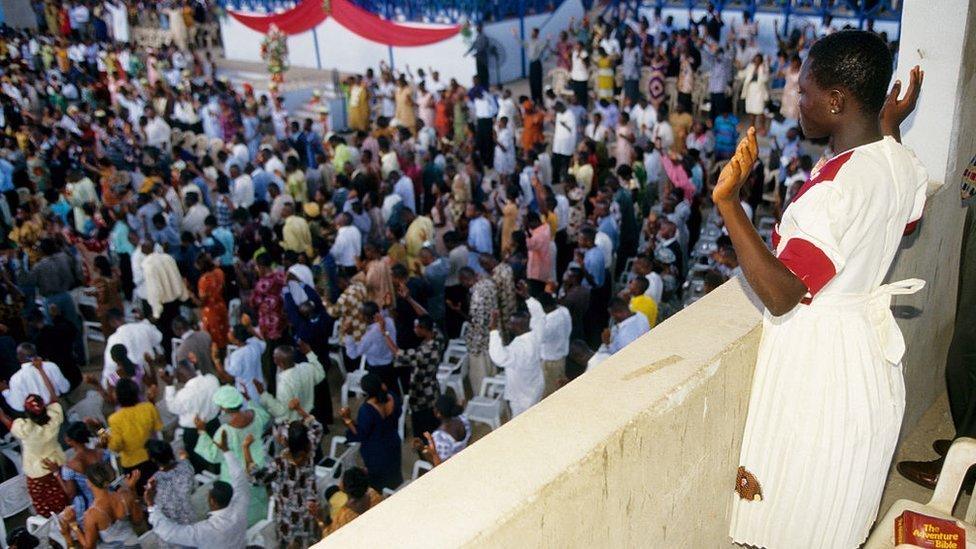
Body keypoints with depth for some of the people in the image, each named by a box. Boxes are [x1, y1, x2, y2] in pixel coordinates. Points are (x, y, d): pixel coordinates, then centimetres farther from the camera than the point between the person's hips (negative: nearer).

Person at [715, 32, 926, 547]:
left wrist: (728, 203, -38)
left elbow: (780, 296, -33)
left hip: (815, 357, -9)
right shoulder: (904, 164, -2)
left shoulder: (834, 187, -29)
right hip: (869, 347, 9)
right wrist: (889, 128, 23)